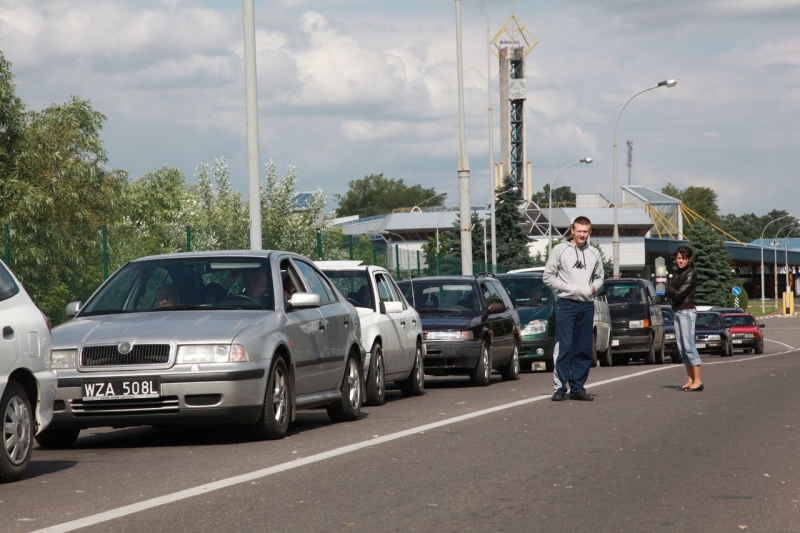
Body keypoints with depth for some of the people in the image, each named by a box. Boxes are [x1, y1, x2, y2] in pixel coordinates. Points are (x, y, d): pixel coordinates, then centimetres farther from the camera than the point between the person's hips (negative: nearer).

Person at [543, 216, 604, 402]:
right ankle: (560, 387, -8)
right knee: (564, 347, -10)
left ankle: (577, 388, 11)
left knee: (584, 349, 5)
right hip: (566, 304, -4)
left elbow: (599, 278, 21)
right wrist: (570, 288, -11)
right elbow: (548, 276, -3)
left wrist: (593, 288, -1)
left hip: (587, 305, 5)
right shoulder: (560, 250, 0)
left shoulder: (594, 254, 12)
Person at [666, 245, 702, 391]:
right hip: (677, 312, 9)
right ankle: (690, 380, 9)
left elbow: (680, 294, -16)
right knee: (682, 348, 7)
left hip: (687, 312, -9)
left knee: (689, 346, -13)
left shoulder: (691, 274, -8)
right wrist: (673, 291, -8)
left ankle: (697, 381, -16)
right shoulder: (677, 274, 17)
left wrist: (671, 290, 0)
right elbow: (668, 293, 11)